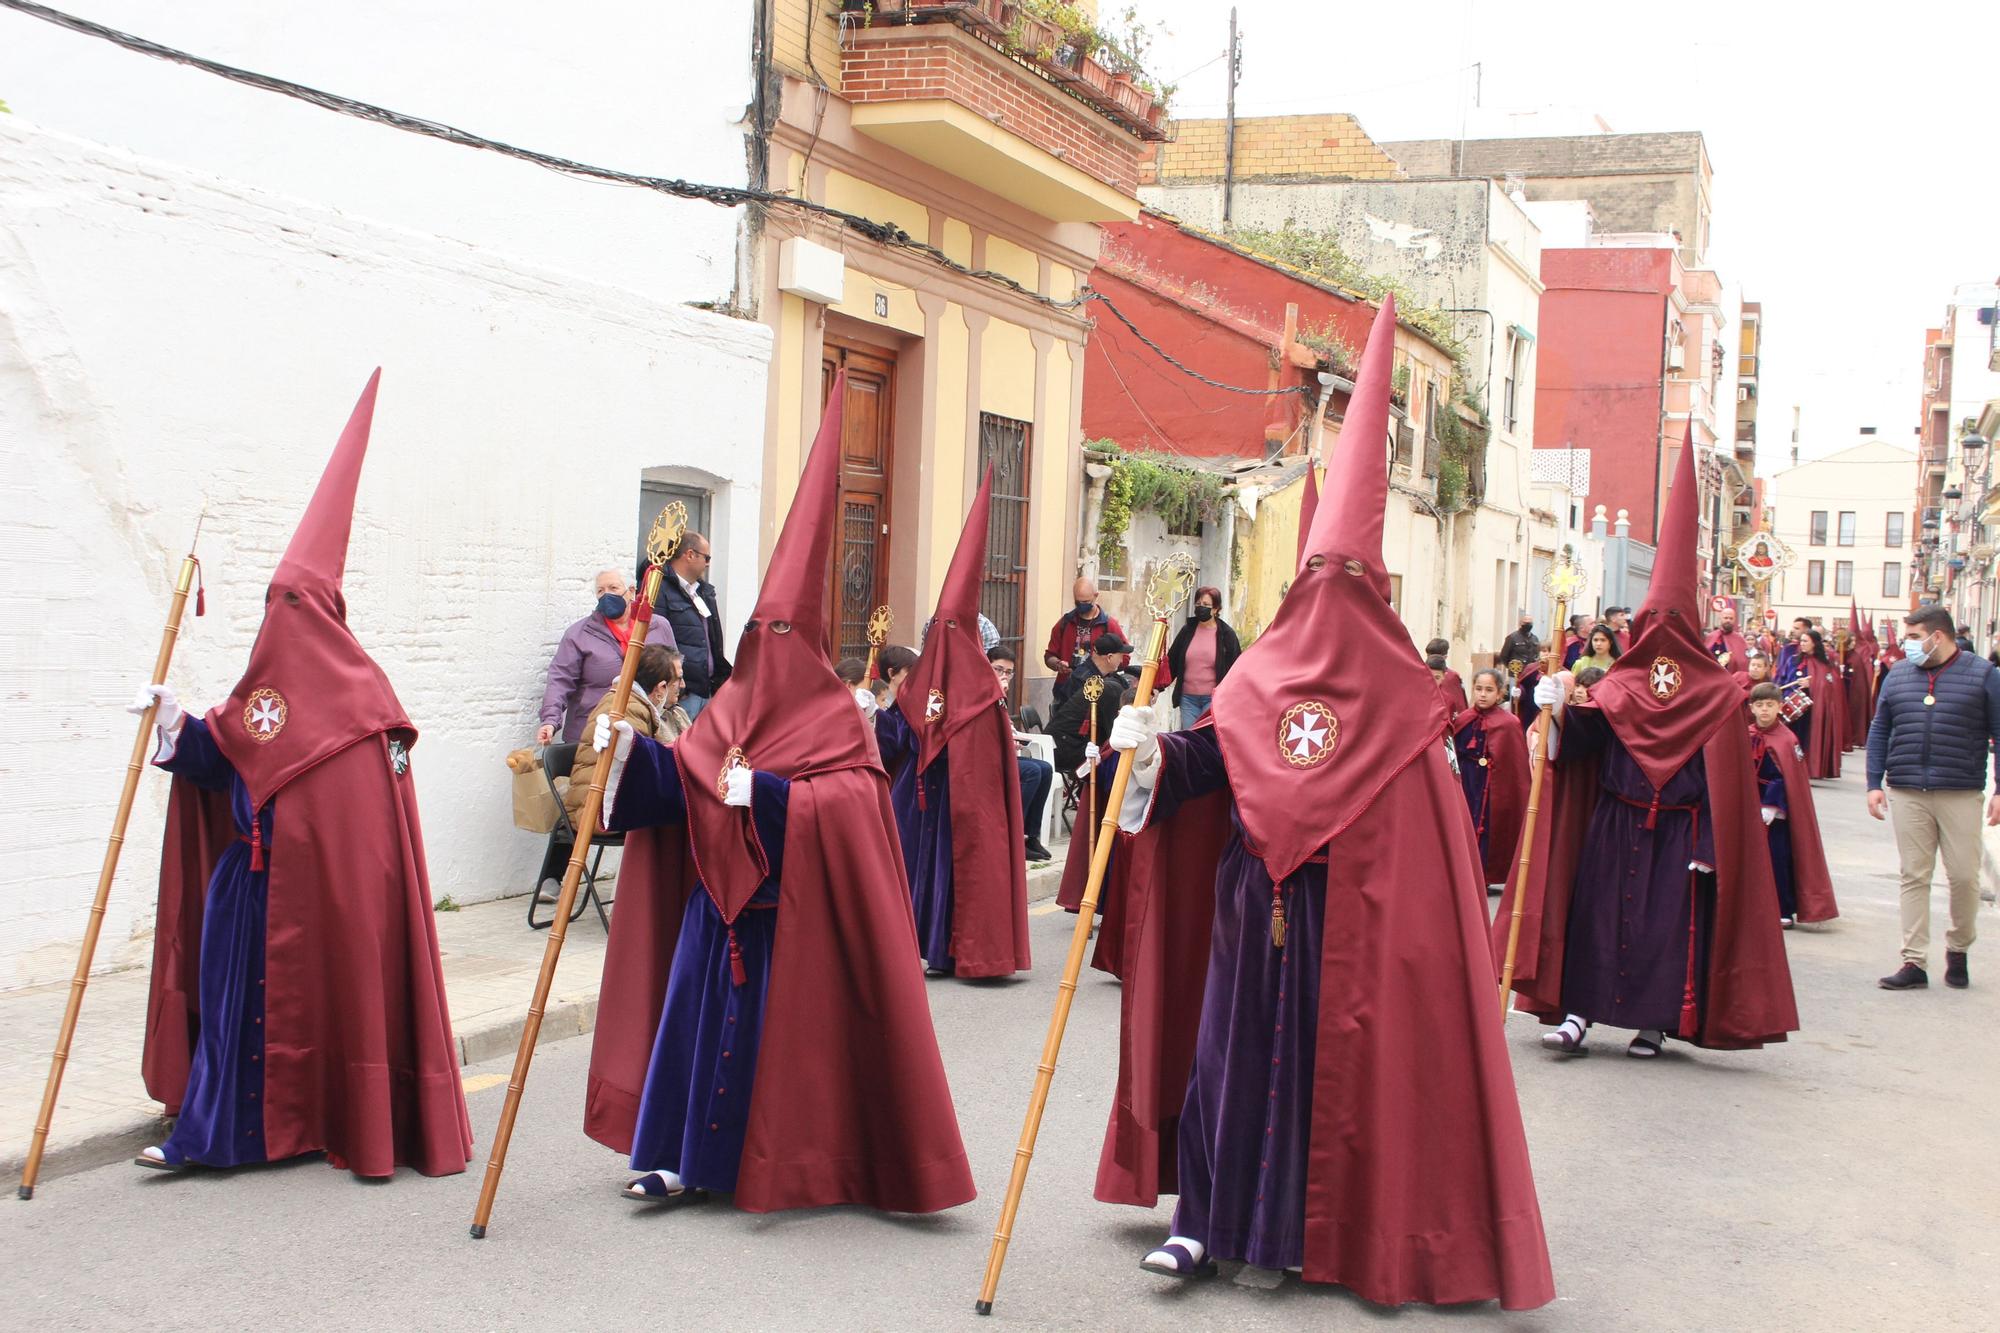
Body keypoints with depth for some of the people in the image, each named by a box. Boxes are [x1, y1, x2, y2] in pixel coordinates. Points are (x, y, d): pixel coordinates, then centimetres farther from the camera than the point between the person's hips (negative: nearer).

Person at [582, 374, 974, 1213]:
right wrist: (630, 751, -5)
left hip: (797, 915, -6)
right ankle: (690, 1158, 16)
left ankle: (794, 1161, 12)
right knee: (702, 1015, 7)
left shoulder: (835, 718, -9)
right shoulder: (730, 705, 9)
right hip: (721, 903, 6)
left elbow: (852, 799, -21)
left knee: (788, 1030, -1)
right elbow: (684, 782, 8)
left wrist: (765, 793, -27)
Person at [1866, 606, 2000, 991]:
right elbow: (1879, 732, 13)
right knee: (1914, 877, 2)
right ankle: (1914, 962, 4)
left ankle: (1958, 949, 23)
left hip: (1960, 795, -2)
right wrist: (1874, 783, 6)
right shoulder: (1897, 675, 11)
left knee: (1964, 876, 0)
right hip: (1906, 793, 3)